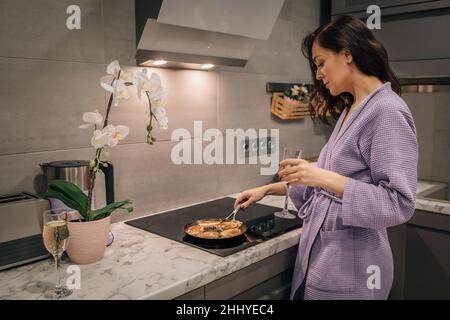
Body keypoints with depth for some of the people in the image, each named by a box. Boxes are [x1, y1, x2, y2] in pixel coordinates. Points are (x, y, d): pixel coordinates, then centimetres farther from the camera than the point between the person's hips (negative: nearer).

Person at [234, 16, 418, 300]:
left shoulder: (387, 112, -17)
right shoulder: (349, 111, 9)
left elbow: (399, 204, -22)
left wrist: (325, 178, -27)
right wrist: (267, 189, 12)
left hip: (350, 267, -8)